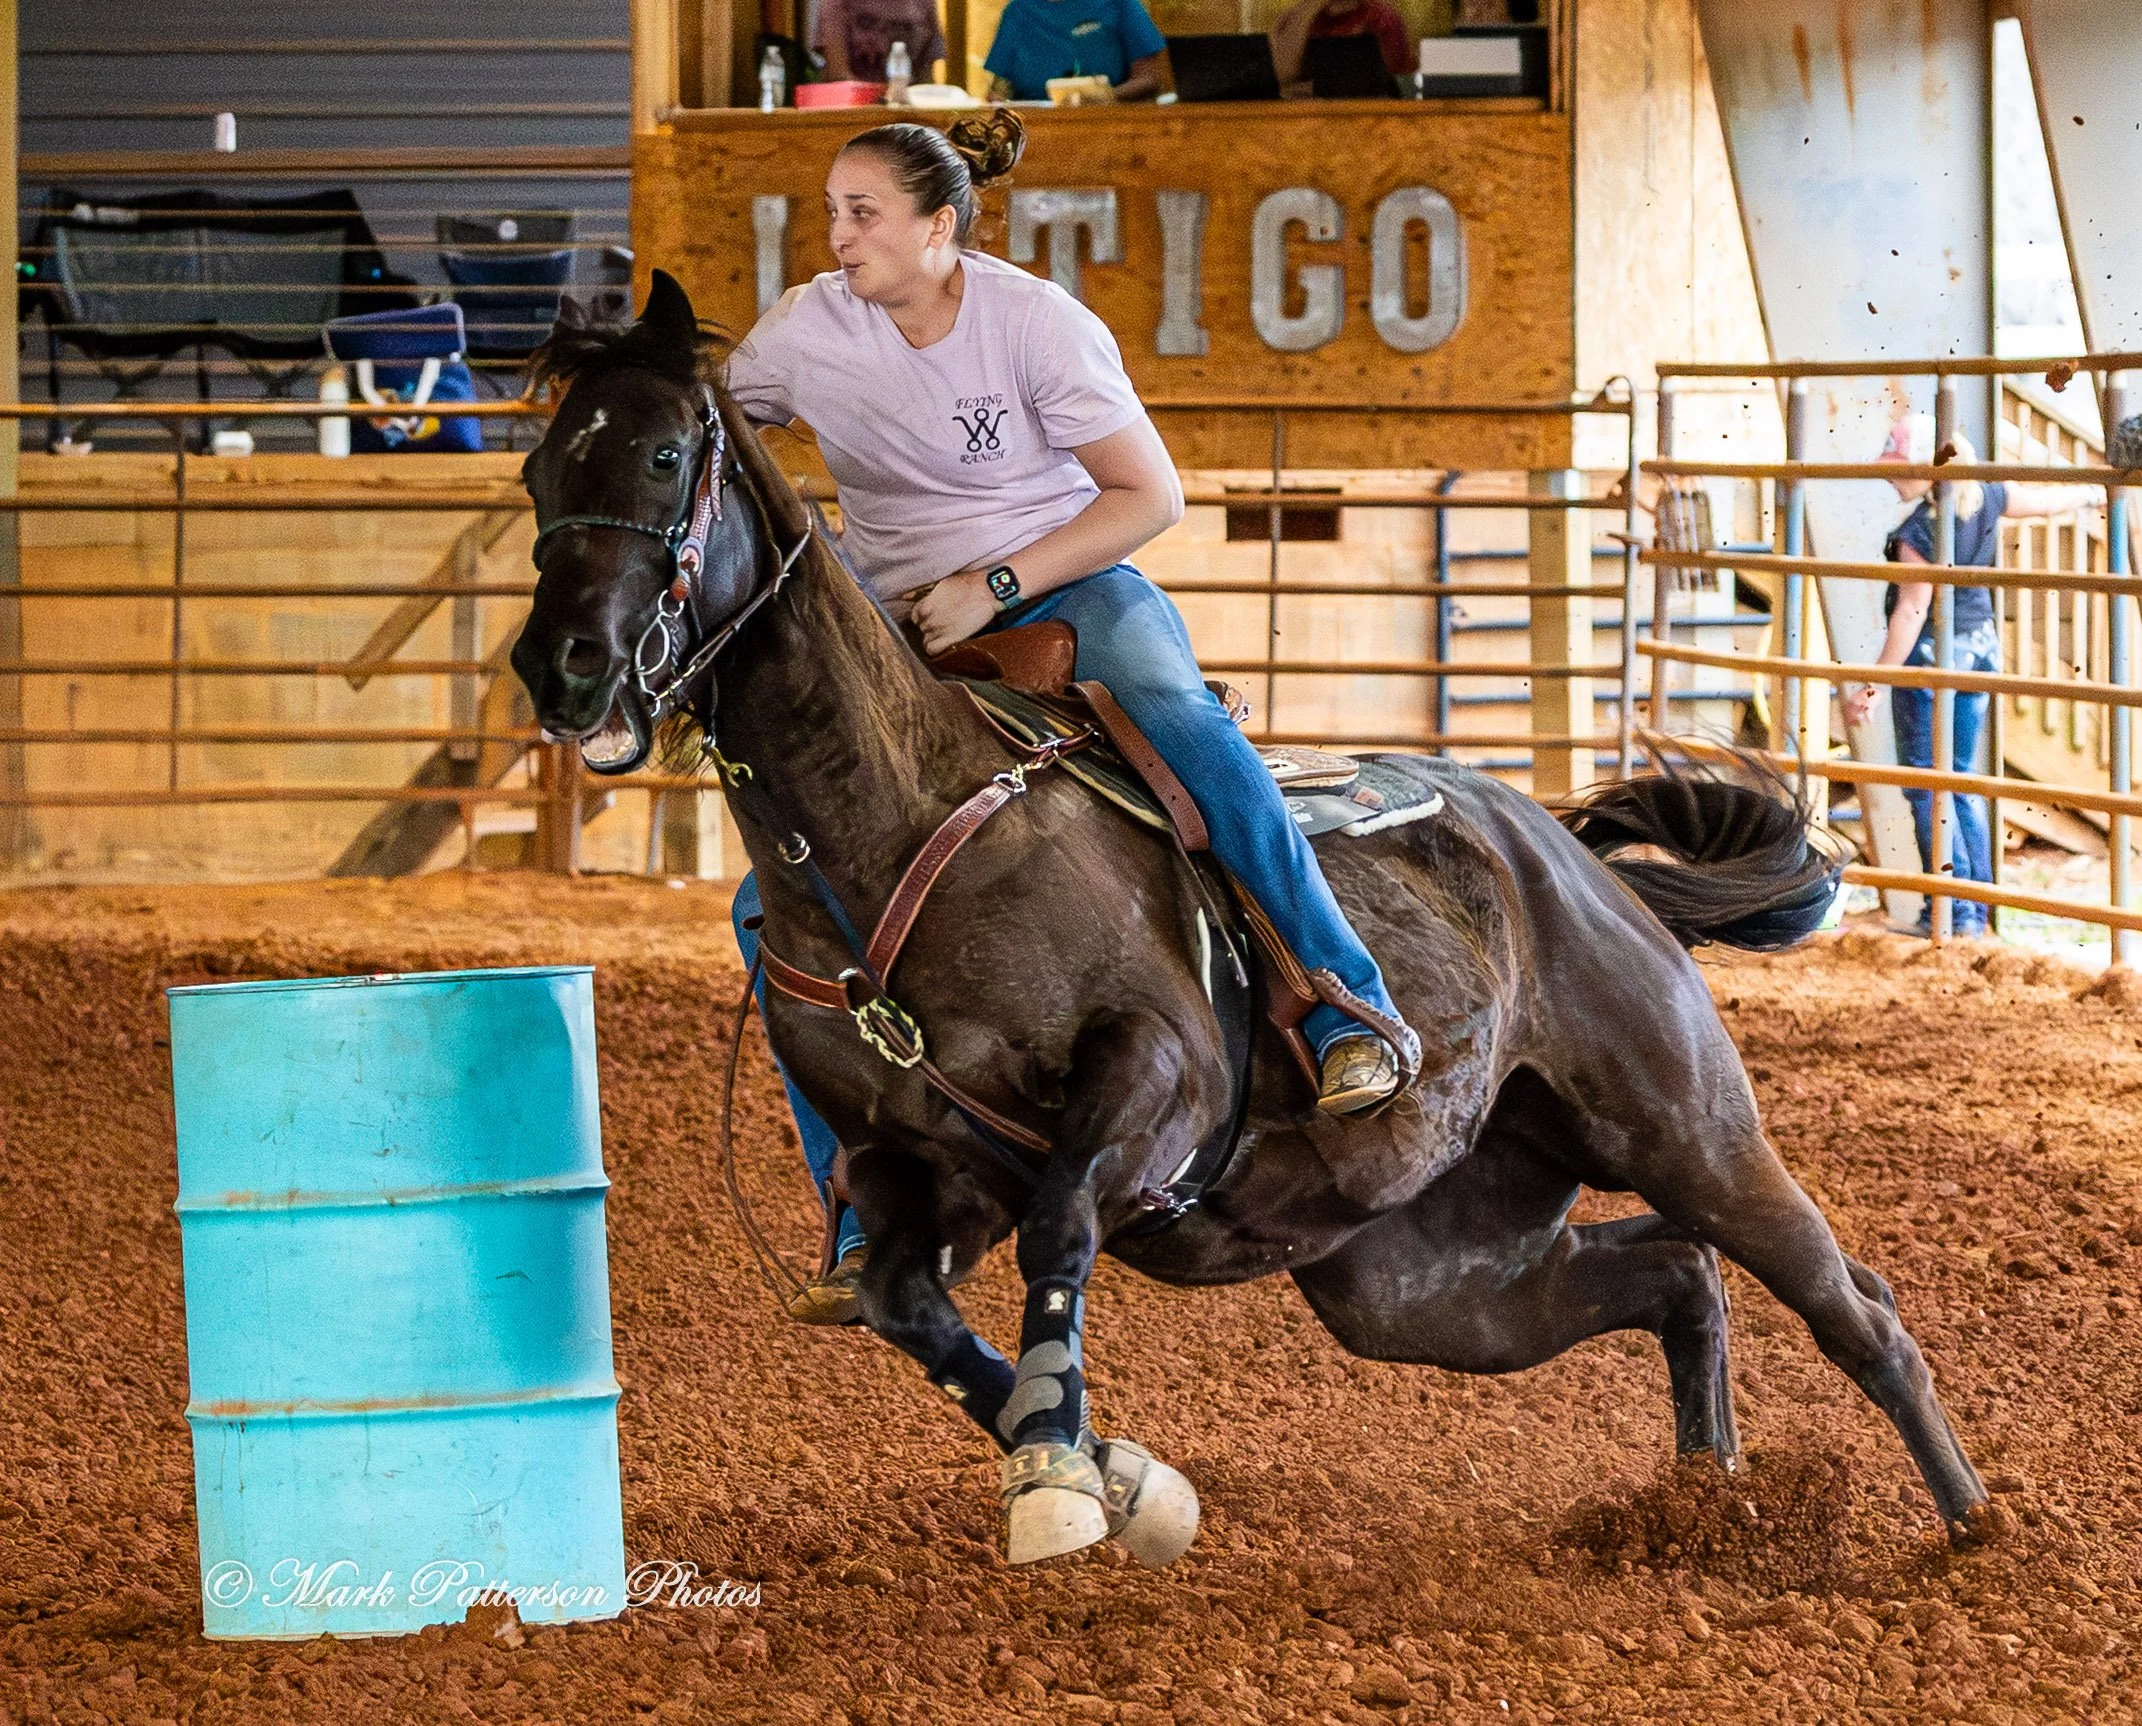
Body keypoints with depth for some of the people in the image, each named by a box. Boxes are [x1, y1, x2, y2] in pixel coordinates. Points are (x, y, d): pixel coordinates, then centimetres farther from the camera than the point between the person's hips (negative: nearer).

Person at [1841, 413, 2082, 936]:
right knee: (1961, 778, 16)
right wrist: (2088, 490, 37)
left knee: (1925, 783, 0)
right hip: (1978, 647, 8)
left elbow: (1912, 613, -21)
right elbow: (2063, 498, 13)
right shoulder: (1987, 501, -1)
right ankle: (1975, 908, 18)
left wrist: (1874, 685, -17)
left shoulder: (1918, 532, -22)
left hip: (1930, 655, -8)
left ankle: (1951, 912, -2)